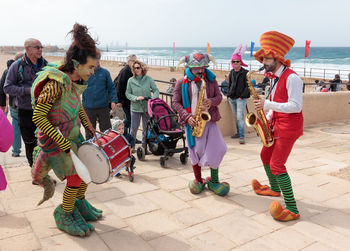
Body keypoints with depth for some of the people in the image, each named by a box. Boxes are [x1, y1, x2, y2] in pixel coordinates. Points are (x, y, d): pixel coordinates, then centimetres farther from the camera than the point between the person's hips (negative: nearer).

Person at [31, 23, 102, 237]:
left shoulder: (77, 81, -1)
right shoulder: (56, 83, -27)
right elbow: (38, 118, -27)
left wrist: (90, 129, 12)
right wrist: (64, 144, -25)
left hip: (73, 134, 8)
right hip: (54, 139, -8)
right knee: (75, 178, -3)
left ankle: (79, 204, 38)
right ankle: (64, 216, 22)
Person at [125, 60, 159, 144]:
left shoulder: (148, 79, -3)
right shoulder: (131, 80, -3)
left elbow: (156, 90, 0)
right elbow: (127, 94, 0)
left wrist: (153, 98, -19)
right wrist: (136, 98, -16)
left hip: (147, 108, 0)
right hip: (135, 108, 0)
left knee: (146, 128, 10)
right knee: (134, 128, 7)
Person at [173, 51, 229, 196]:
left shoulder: (211, 80, 8)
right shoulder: (182, 82, 0)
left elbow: (219, 96, 10)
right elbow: (176, 102, 0)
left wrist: (211, 102, -14)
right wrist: (187, 116, -12)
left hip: (210, 120, 2)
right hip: (192, 122, -2)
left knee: (217, 149, -5)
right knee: (196, 151, 5)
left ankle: (213, 181, 12)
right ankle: (198, 180, 24)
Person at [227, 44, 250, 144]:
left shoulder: (245, 73, -6)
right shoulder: (232, 72, 11)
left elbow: (248, 86, -7)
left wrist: (242, 96, -13)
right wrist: (229, 94, 13)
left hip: (241, 98, -6)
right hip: (232, 98, 6)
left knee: (240, 117, -12)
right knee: (236, 117, 14)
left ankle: (242, 136, -8)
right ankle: (238, 133, 26)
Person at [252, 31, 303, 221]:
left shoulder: (291, 78, -18)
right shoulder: (274, 78, 11)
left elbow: (296, 106, -24)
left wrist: (267, 104, -26)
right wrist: (267, 118, 4)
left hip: (289, 127, -10)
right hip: (277, 125, 10)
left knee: (277, 165, -13)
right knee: (265, 156, 21)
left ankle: (292, 209, -6)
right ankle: (274, 188, 43)